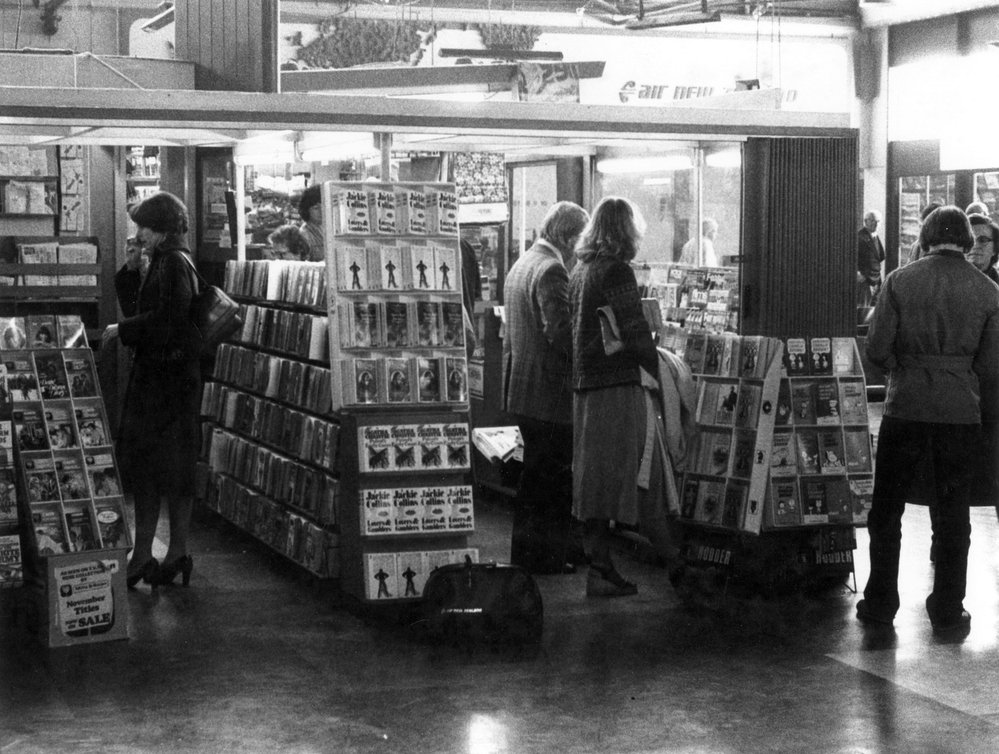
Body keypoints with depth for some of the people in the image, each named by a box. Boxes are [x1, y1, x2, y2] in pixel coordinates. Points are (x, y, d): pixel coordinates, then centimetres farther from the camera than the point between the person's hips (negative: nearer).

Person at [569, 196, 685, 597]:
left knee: (596, 480, 8)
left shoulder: (579, 271, 13)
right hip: (619, 386, -8)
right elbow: (636, 334, -16)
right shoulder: (617, 272, -12)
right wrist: (659, 371, -5)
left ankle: (601, 569, 11)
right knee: (643, 475, -3)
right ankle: (674, 562, 3)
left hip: (585, 386, 8)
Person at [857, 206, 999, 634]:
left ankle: (880, 605, 16)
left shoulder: (899, 281, -5)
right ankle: (947, 611, 17)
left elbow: (876, 349, -6)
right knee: (953, 515, 12)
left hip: (906, 408, -1)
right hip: (962, 413, 1)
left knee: (886, 510, 12)